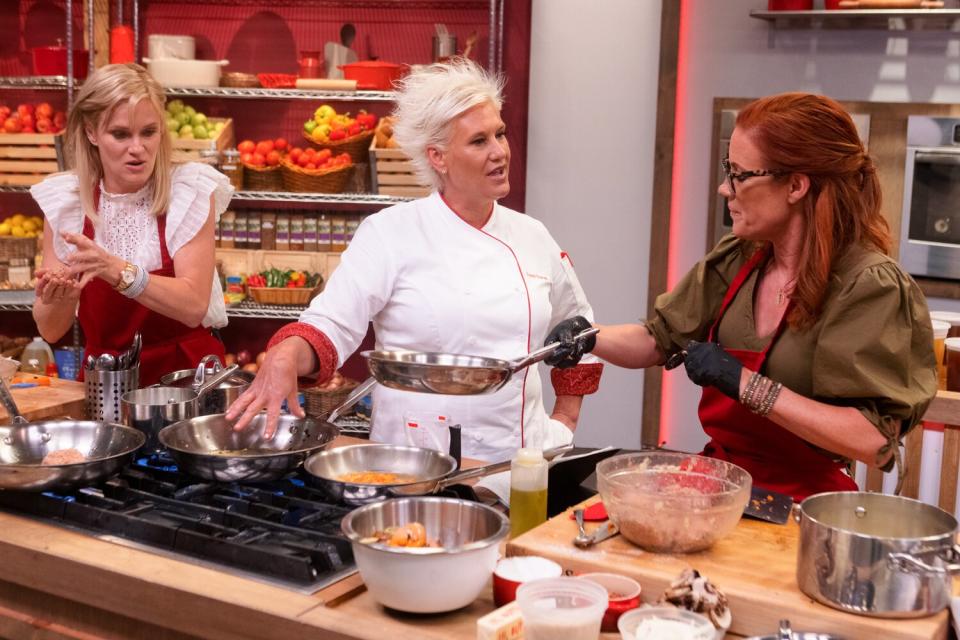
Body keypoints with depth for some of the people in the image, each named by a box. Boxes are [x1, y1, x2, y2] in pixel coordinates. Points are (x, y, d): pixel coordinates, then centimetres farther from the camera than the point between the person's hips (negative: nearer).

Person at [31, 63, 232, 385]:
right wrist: (60, 300, -22)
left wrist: (116, 270, -31)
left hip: (187, 373, -2)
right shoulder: (63, 201, -2)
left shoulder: (191, 192, -8)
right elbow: (51, 330, -1)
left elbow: (194, 307, -17)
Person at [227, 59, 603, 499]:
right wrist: (285, 357, -31)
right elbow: (330, 327, -10)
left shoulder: (532, 238, 9)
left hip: (520, 462, 4)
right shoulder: (391, 233, -5)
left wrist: (564, 419, 17)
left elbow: (577, 329, 23)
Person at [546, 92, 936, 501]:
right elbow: (660, 339, 16)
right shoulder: (737, 258, 5)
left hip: (799, 504, -6)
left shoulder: (869, 287, -15)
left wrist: (745, 383, -22)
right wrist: (589, 337, -3)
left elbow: (875, 443, -21)